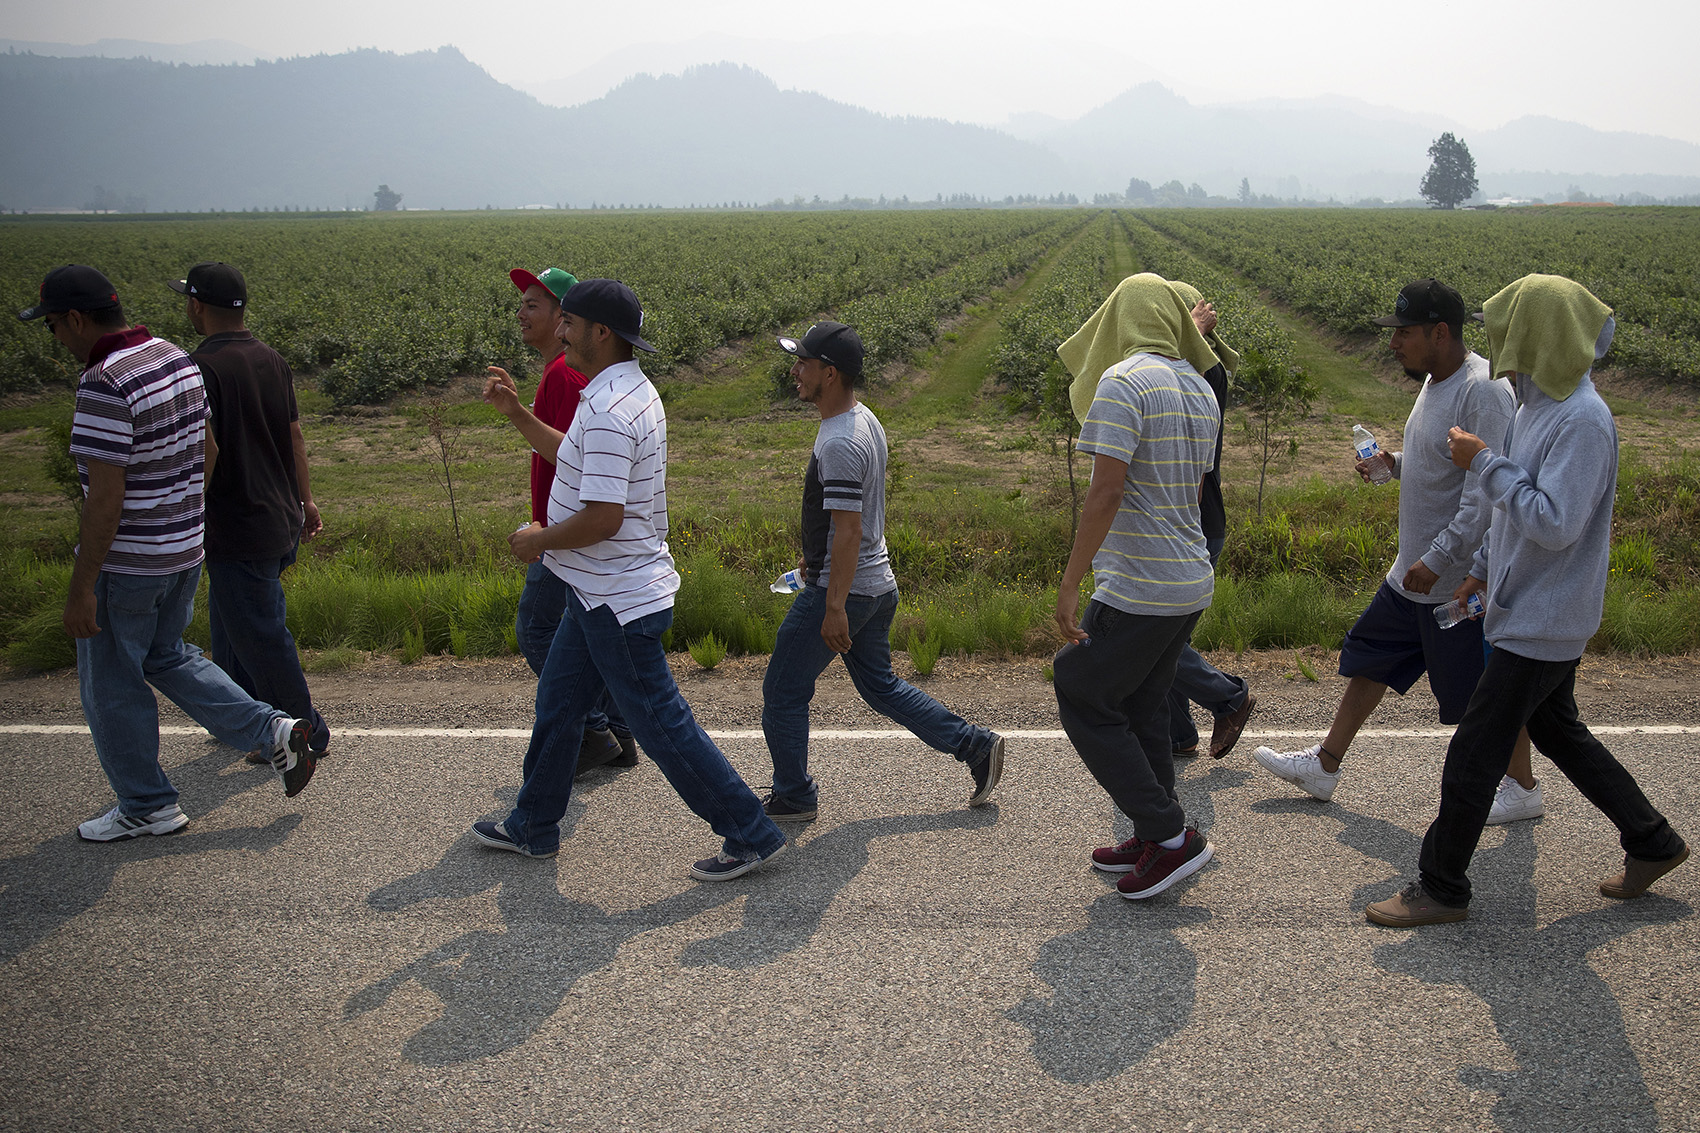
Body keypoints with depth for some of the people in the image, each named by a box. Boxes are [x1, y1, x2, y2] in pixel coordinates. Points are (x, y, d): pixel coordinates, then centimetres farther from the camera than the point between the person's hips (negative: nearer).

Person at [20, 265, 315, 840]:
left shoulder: (104, 386, -24)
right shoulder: (178, 359, 3)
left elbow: (105, 498, -25)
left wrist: (81, 589, -19)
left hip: (125, 564, -8)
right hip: (185, 549, 9)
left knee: (111, 685, 10)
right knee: (165, 657, 26)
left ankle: (147, 807, 25)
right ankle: (273, 733, 18)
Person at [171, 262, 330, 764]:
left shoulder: (201, 366, -18)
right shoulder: (272, 360, 7)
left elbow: (206, 450, -22)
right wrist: (305, 500, 23)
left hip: (238, 529, -9)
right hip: (280, 520, 9)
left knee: (259, 635, 3)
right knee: (230, 627, 23)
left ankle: (304, 731, 13)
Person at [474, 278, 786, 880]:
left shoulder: (608, 411, -25)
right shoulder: (630, 390, 10)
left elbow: (603, 517, -30)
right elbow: (578, 460, 26)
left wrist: (539, 539, -13)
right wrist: (515, 413, 21)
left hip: (619, 602, -11)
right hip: (599, 592, 11)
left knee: (660, 723, -2)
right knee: (557, 703, 20)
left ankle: (751, 835, 9)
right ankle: (533, 827, 35)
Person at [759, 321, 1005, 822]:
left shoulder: (839, 444, -22)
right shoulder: (864, 419, 9)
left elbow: (848, 529, -25)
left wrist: (834, 607, -24)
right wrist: (814, 556, 30)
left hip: (841, 589, -10)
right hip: (878, 584, 10)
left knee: (784, 689, 5)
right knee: (880, 685, 20)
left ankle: (792, 797, 17)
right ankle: (977, 746, 19)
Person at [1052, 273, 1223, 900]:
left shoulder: (1122, 382, -15)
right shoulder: (1199, 390, 12)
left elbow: (1105, 491, -22)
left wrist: (1069, 583, -20)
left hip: (1139, 589, -9)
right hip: (1192, 583, 9)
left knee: (1083, 701, 4)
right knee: (1142, 708, 18)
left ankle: (1171, 834, 4)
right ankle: (1155, 842, 26)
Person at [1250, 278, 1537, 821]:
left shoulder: (1483, 391, -22)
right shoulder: (1435, 381, 9)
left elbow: (1487, 492, -27)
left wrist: (1438, 560, -29)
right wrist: (1395, 462, 6)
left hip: (1461, 580, -10)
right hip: (1415, 573, 10)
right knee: (1370, 658, 15)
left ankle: (1524, 789, 24)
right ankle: (1325, 765, 25)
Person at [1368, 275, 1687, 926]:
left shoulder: (1583, 420, -22)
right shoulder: (1537, 405, 9)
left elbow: (1554, 524, -27)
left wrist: (1485, 462, -23)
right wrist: (1483, 569, 20)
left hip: (1543, 621, -10)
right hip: (1528, 610, 10)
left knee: (1474, 753, -4)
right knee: (1558, 733, 22)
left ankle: (1441, 889, 7)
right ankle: (1651, 841, 37)